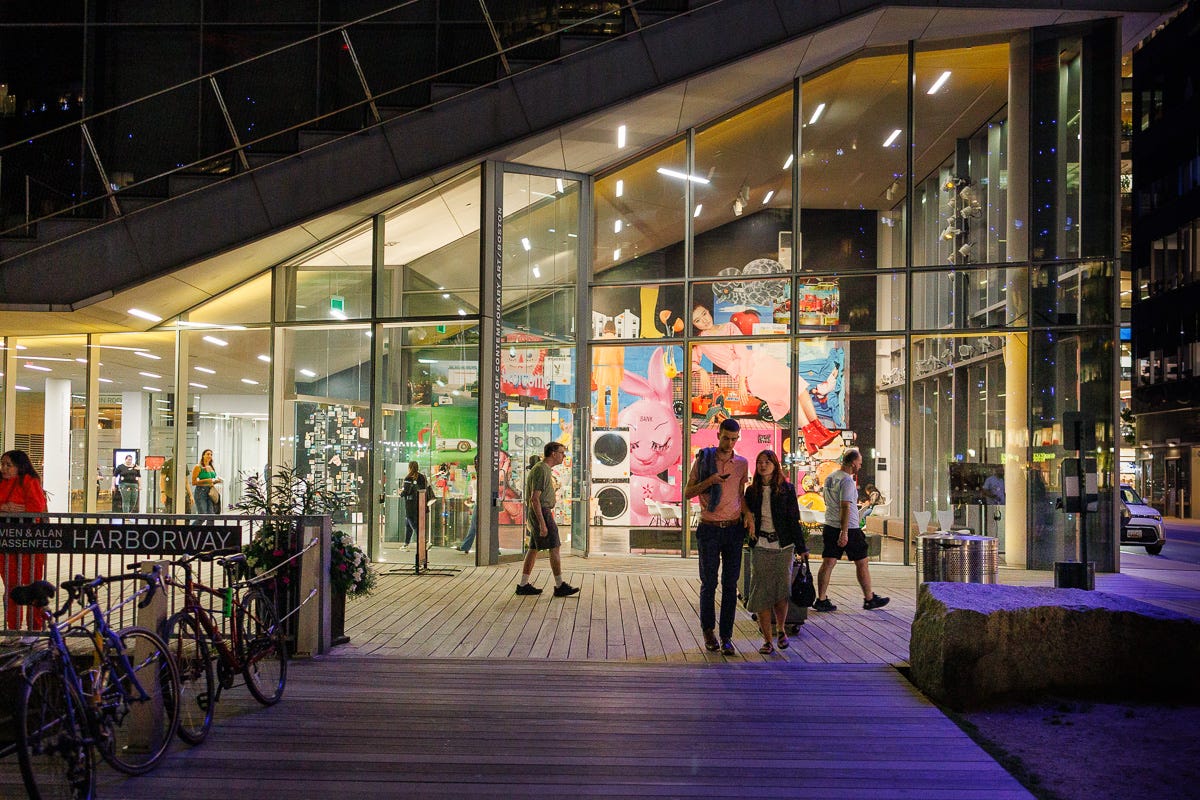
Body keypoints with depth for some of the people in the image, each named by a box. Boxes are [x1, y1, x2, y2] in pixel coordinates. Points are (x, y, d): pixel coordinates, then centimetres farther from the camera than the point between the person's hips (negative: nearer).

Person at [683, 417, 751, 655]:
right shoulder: (703, 459, 0)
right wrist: (710, 481, -16)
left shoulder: (742, 463, 8)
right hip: (709, 529, -2)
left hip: (734, 529, 2)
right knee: (709, 582, 3)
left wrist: (748, 512, 1)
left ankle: (726, 636, 6)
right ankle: (708, 630, 20)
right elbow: (687, 492, 0)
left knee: (730, 585, 1)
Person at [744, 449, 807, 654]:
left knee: (782, 591, -1)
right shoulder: (752, 491, 7)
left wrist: (801, 548, -1)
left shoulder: (786, 489, 1)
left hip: (783, 546, -2)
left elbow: (794, 520, 1)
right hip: (761, 547, 2)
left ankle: (781, 629, 25)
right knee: (761, 593, -1)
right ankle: (767, 640, 6)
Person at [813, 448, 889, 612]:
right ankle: (869, 599, 17)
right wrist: (844, 533, -24)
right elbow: (845, 507, -22)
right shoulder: (847, 481, -16)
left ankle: (821, 600, 2)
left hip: (830, 526, 8)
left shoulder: (830, 477, 10)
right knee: (861, 563, 6)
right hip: (849, 529, -8)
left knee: (828, 563, 5)